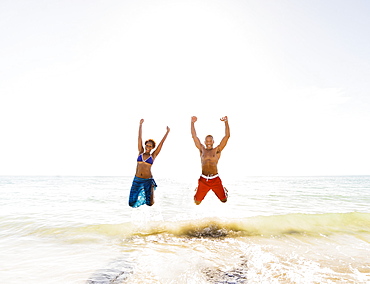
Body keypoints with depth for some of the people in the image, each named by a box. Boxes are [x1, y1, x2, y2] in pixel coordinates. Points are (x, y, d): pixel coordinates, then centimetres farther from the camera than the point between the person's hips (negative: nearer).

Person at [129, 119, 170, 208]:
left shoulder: (153, 156, 3)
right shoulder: (141, 152, 7)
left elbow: (161, 143, 4)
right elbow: (140, 138, 6)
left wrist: (167, 132, 6)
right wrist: (141, 124, 7)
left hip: (148, 180, -2)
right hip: (137, 180, 2)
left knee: (150, 203, -3)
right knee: (132, 203, 2)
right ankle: (142, 196, 32)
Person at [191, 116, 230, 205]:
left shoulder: (217, 150, 5)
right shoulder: (202, 150, 9)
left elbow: (227, 136, -1)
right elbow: (194, 136, 10)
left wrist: (226, 122, -8)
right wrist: (192, 123, 5)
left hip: (215, 179, -1)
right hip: (203, 180, 1)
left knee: (224, 200, 4)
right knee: (197, 202, 2)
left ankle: (223, 190, 38)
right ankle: (198, 190, 36)